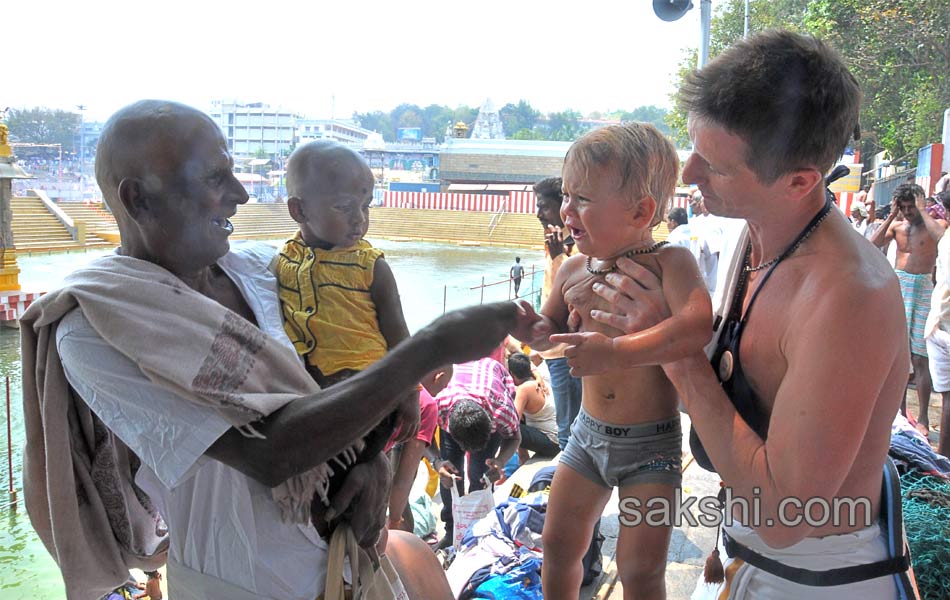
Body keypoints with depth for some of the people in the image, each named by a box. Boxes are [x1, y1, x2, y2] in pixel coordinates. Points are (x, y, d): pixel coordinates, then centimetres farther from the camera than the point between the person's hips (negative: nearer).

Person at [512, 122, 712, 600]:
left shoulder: (669, 262, -19)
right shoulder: (574, 271, -2)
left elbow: (698, 322, -39)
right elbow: (549, 334, 13)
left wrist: (622, 350, -48)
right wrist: (526, 324, -10)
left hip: (651, 442, -5)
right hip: (588, 434, 5)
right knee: (558, 546, 15)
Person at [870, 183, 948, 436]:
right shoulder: (896, 226, 9)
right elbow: (872, 245, -6)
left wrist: (923, 210, -15)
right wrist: (891, 215, -4)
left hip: (922, 290, -4)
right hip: (897, 286, 4)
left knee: (919, 358, -4)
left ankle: (923, 418, 3)